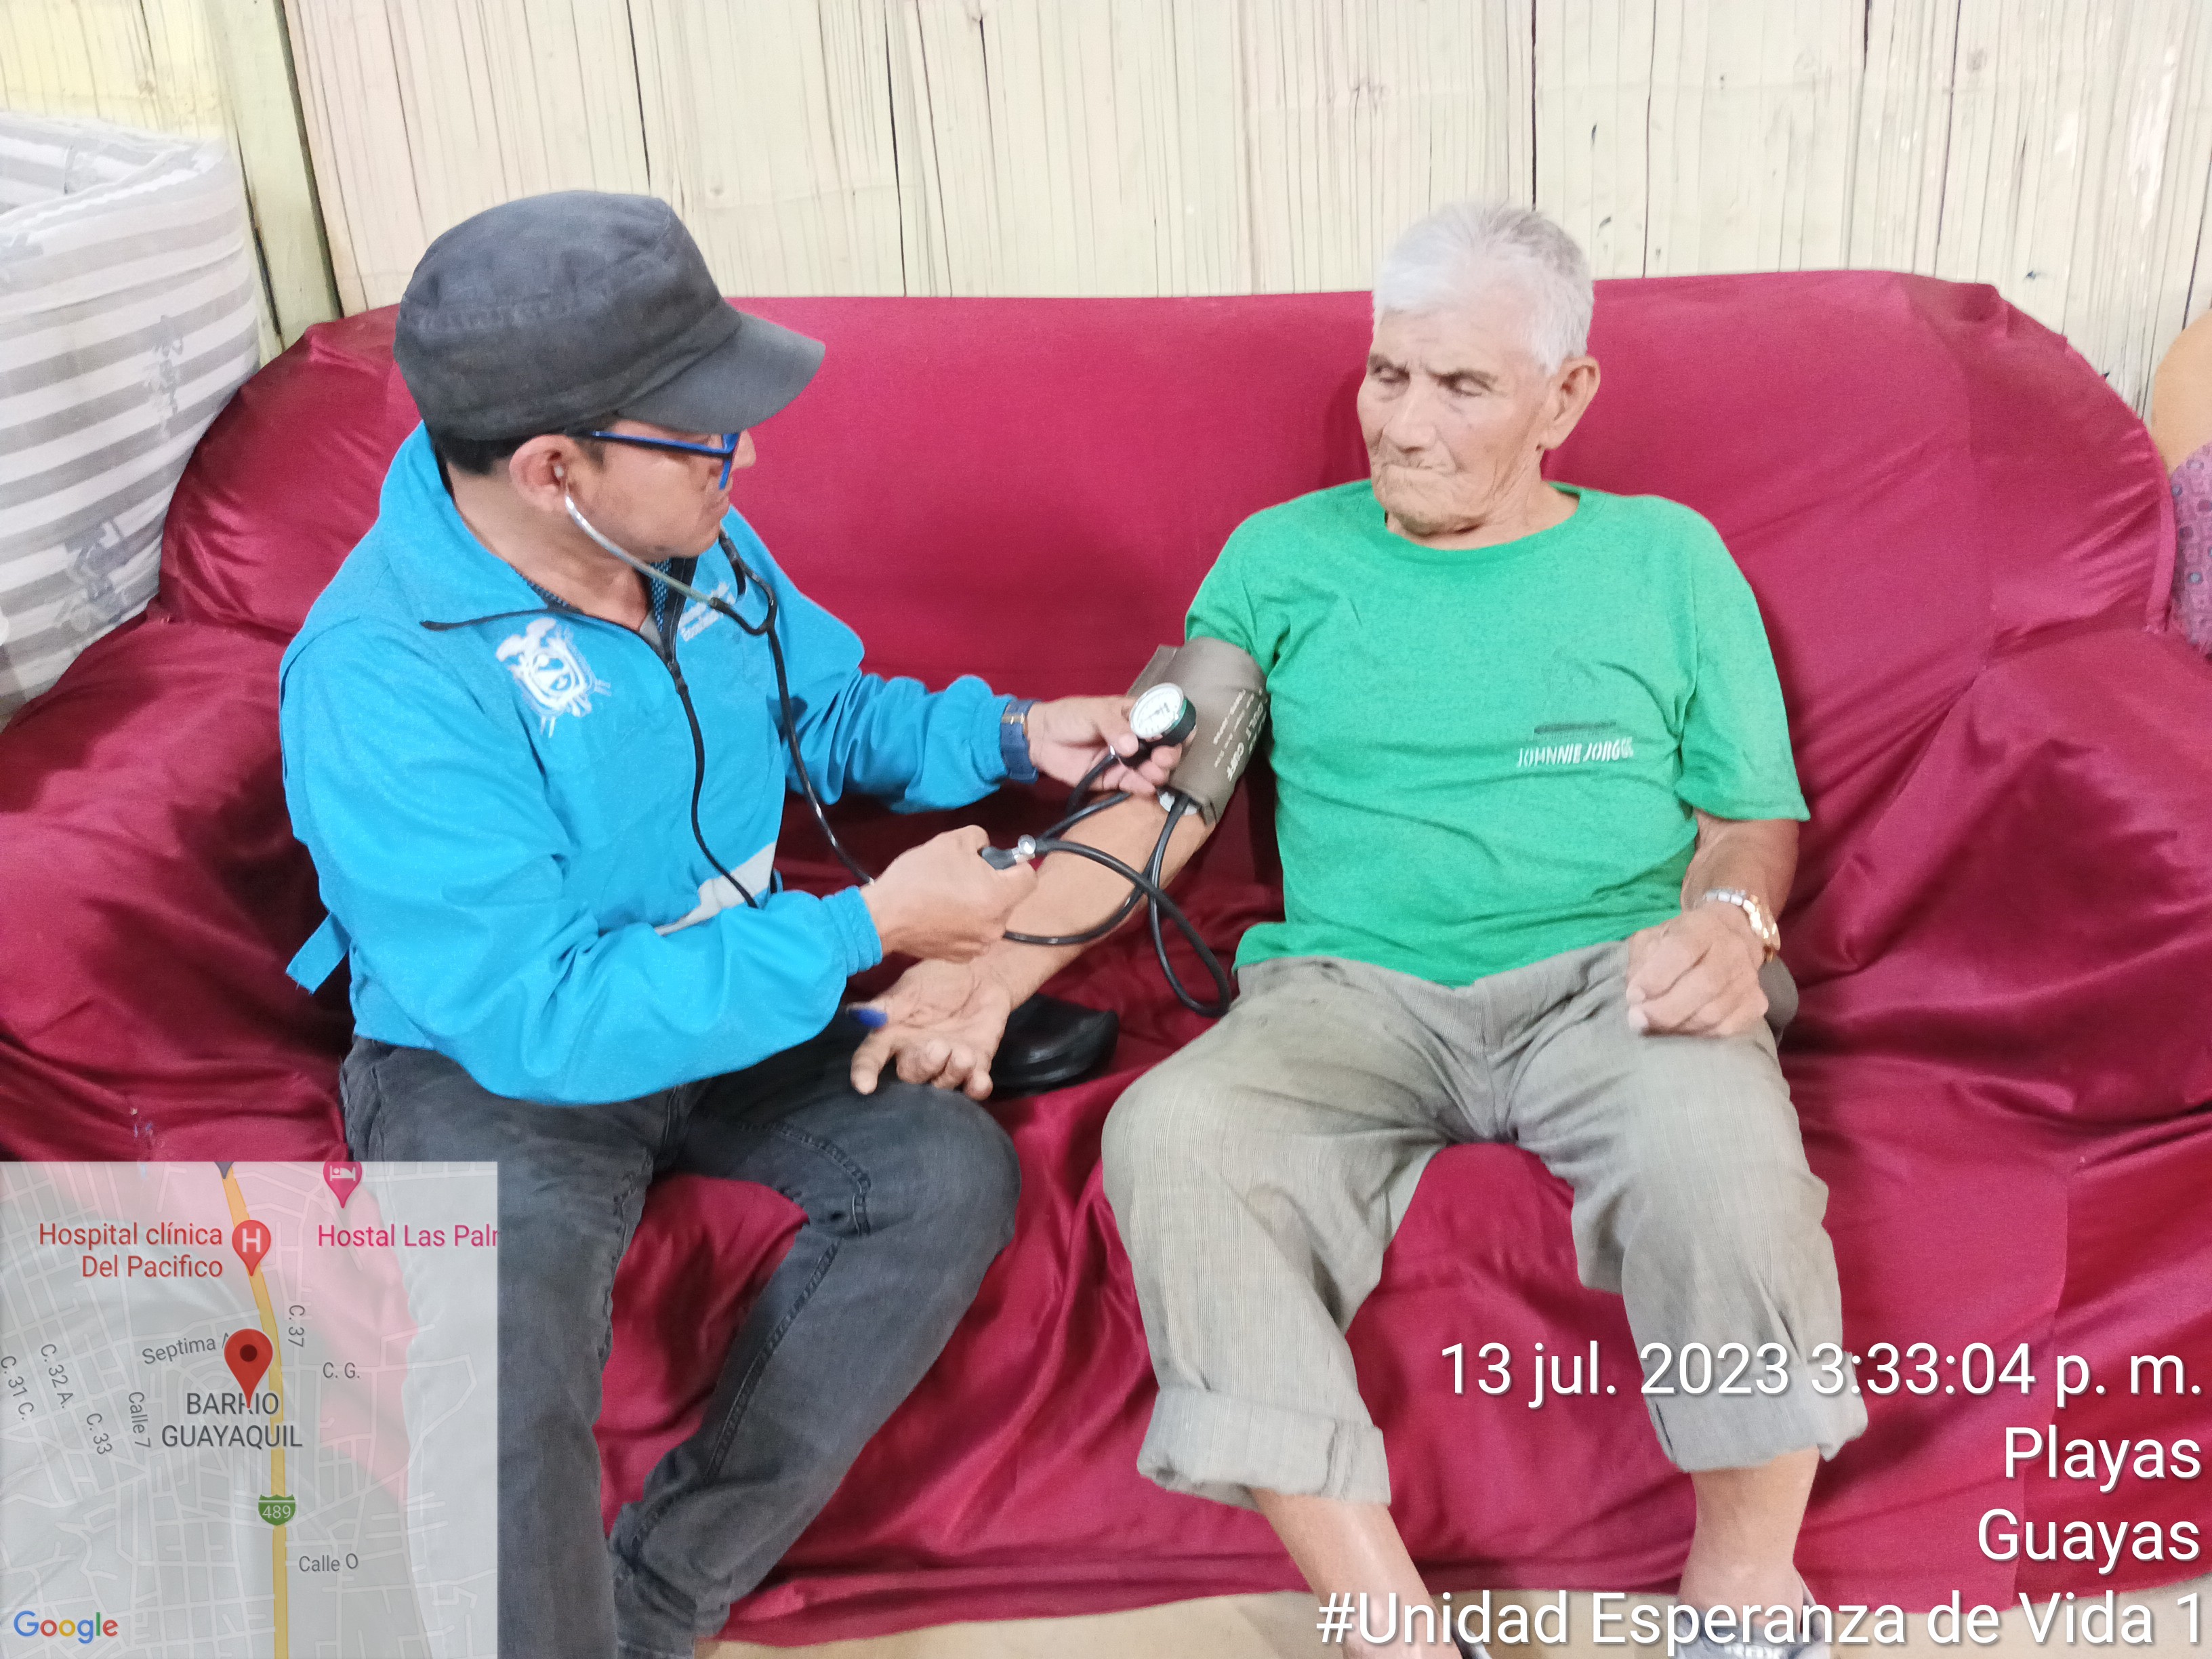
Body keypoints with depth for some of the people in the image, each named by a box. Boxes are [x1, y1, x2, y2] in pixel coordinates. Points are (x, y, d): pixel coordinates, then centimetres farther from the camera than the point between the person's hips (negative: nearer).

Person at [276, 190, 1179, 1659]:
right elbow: (539, 1021, -29)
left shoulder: (697, 542, -4)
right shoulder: (380, 680, -27)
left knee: (951, 1170, -17)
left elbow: (834, 710, 13)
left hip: (737, 1010, 6)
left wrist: (1016, 735, -5)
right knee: (507, 1337, -34)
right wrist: (866, 928, -28)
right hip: (493, 1065, -6)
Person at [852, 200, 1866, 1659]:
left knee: (1717, 1140, -35)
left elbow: (1755, 814, 14)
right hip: (1350, 991, 1)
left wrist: (1729, 916, -11)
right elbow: (1163, 790, 8)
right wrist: (1000, 963, -7)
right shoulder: (1283, 558, 14)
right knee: (1172, 1136, -31)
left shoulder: (1666, 558, 15)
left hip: (1611, 976, 0)